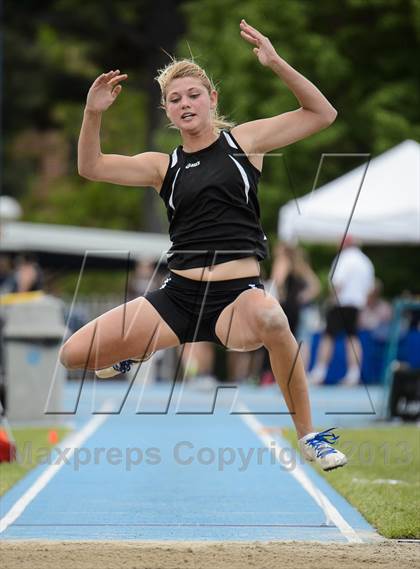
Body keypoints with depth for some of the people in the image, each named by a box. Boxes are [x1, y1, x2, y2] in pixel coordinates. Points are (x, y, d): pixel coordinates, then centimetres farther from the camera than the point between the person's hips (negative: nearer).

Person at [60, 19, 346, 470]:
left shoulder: (244, 140, 8)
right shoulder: (164, 166, 13)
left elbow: (321, 114, 5)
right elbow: (91, 168, 5)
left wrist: (276, 64, -8)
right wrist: (93, 114, -12)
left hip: (238, 295, -3)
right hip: (179, 295, 3)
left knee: (270, 318, -43)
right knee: (74, 355, -8)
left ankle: (309, 436, -24)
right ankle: (137, 353, 28)